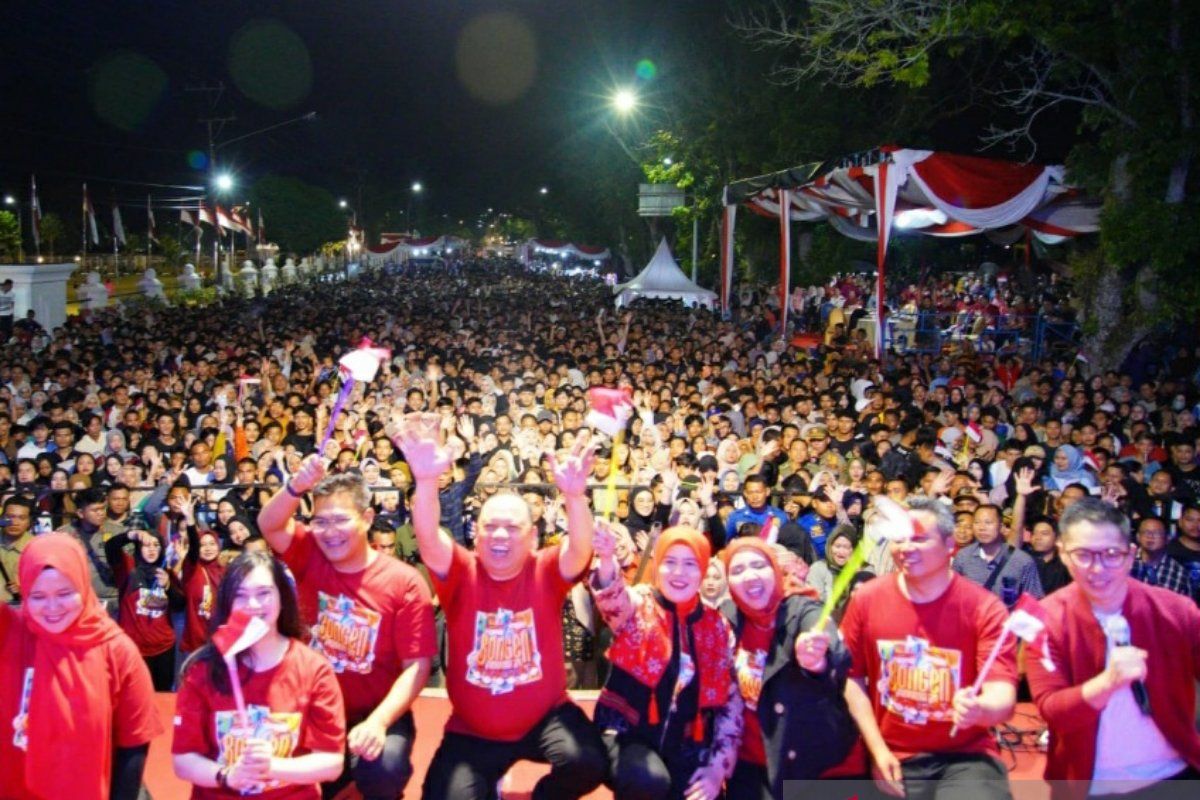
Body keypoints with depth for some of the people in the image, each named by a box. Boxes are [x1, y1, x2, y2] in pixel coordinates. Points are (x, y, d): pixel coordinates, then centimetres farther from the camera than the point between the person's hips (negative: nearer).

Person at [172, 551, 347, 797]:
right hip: (217, 794, 0)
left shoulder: (314, 669, -3)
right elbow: (183, 760, 1)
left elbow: (332, 762, -3)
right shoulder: (203, 669, -1)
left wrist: (273, 767, -17)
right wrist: (227, 775, -16)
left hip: (294, 795, 0)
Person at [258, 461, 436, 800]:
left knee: (381, 771, -31)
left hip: (375, 716, -3)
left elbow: (417, 666, -12)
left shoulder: (404, 581, -10)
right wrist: (296, 487, -37)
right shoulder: (309, 557, 1)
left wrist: (378, 721, -25)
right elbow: (269, 525, -17)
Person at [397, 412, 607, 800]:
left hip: (545, 716, -1)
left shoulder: (546, 572, -9)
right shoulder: (462, 572, -9)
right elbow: (429, 540, -27)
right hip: (473, 730, 1)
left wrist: (574, 496, -49)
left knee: (588, 763, -26)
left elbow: (579, 550, -29)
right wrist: (426, 481, -46)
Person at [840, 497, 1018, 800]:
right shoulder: (866, 599, -3)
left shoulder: (984, 608, -9)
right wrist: (878, 750, -1)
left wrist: (979, 709, -37)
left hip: (966, 756, -2)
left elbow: (1003, 696, -15)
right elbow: (851, 677, 5)